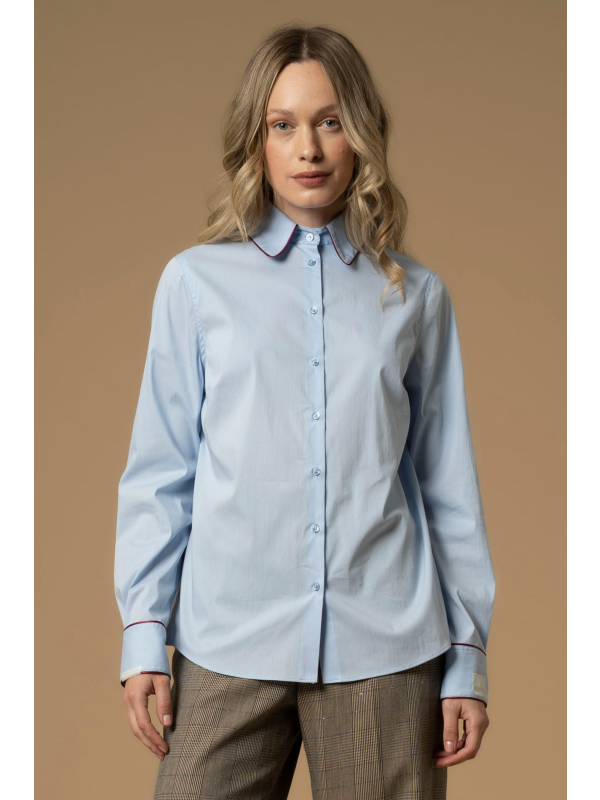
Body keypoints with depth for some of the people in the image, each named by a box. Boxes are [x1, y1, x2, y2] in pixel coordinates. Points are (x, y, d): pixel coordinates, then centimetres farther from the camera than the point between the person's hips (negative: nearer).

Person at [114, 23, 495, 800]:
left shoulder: (417, 296, 9)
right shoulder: (196, 281, 6)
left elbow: (447, 484, 9)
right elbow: (158, 474, 6)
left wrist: (467, 658, 7)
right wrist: (144, 635, 0)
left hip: (387, 648, 1)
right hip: (229, 647, 0)